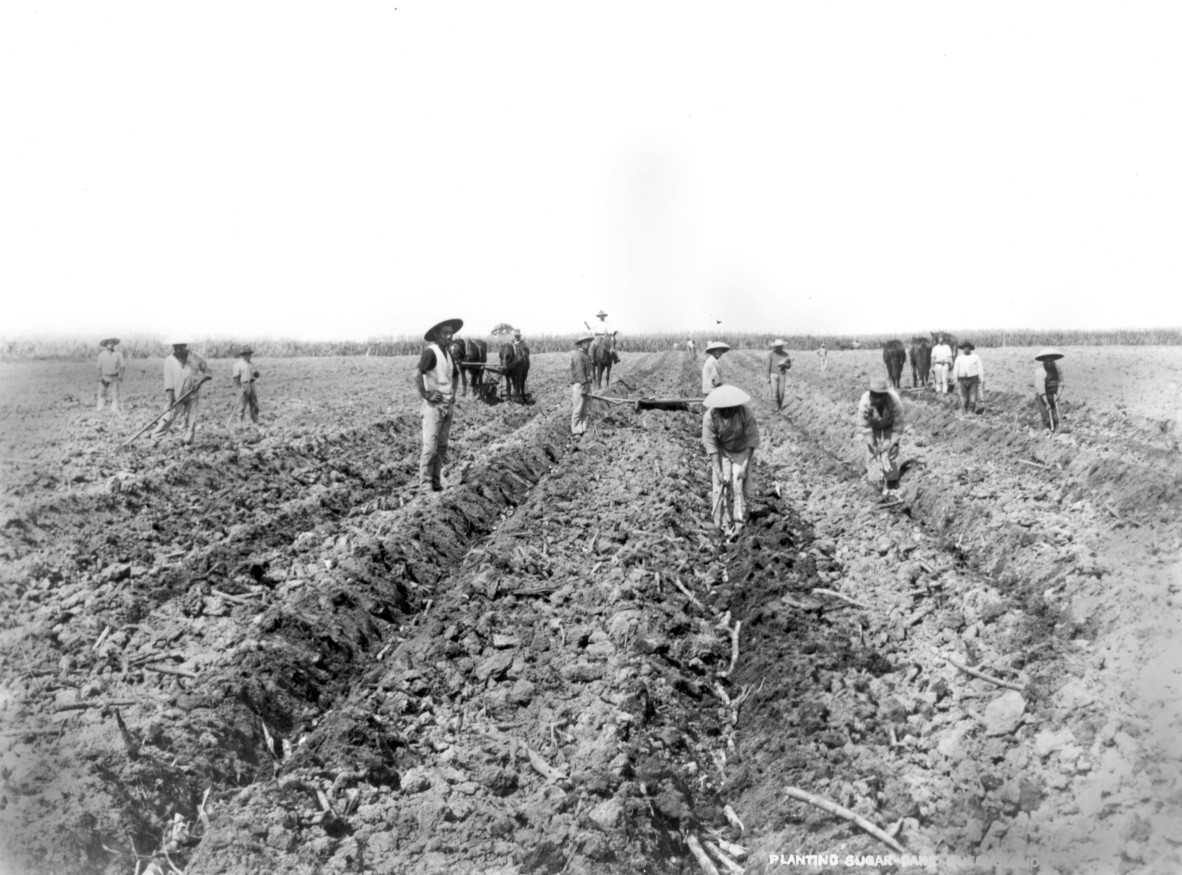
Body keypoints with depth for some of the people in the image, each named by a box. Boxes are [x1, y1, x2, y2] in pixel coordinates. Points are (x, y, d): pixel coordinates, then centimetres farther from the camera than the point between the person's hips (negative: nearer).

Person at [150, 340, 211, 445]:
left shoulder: (195, 358, 1)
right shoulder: (169, 361, -3)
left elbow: (207, 372, 10)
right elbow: (168, 381, -9)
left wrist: (200, 381, -9)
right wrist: (170, 398, -17)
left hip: (192, 395, 1)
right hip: (177, 396, -1)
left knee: (191, 420, 0)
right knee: (169, 417, -7)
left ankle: (188, 442, 8)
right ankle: (154, 438, 1)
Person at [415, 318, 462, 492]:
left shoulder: (448, 354, 13)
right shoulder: (430, 352, -12)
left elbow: (455, 375, 31)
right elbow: (417, 375, -25)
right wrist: (425, 395, -20)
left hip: (448, 405, 8)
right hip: (434, 405, -8)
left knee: (442, 447, 10)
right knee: (430, 446, -9)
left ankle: (437, 483, 18)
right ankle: (425, 485, -5)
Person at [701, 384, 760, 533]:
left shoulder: (745, 412, -28)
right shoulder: (709, 417, -27)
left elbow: (752, 439, -20)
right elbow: (710, 444, -21)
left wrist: (745, 466, -21)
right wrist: (718, 472, -24)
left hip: (742, 451, 0)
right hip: (721, 451, 0)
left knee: (740, 485, -8)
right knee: (720, 485, -10)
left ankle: (739, 523, 6)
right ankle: (724, 523, 3)